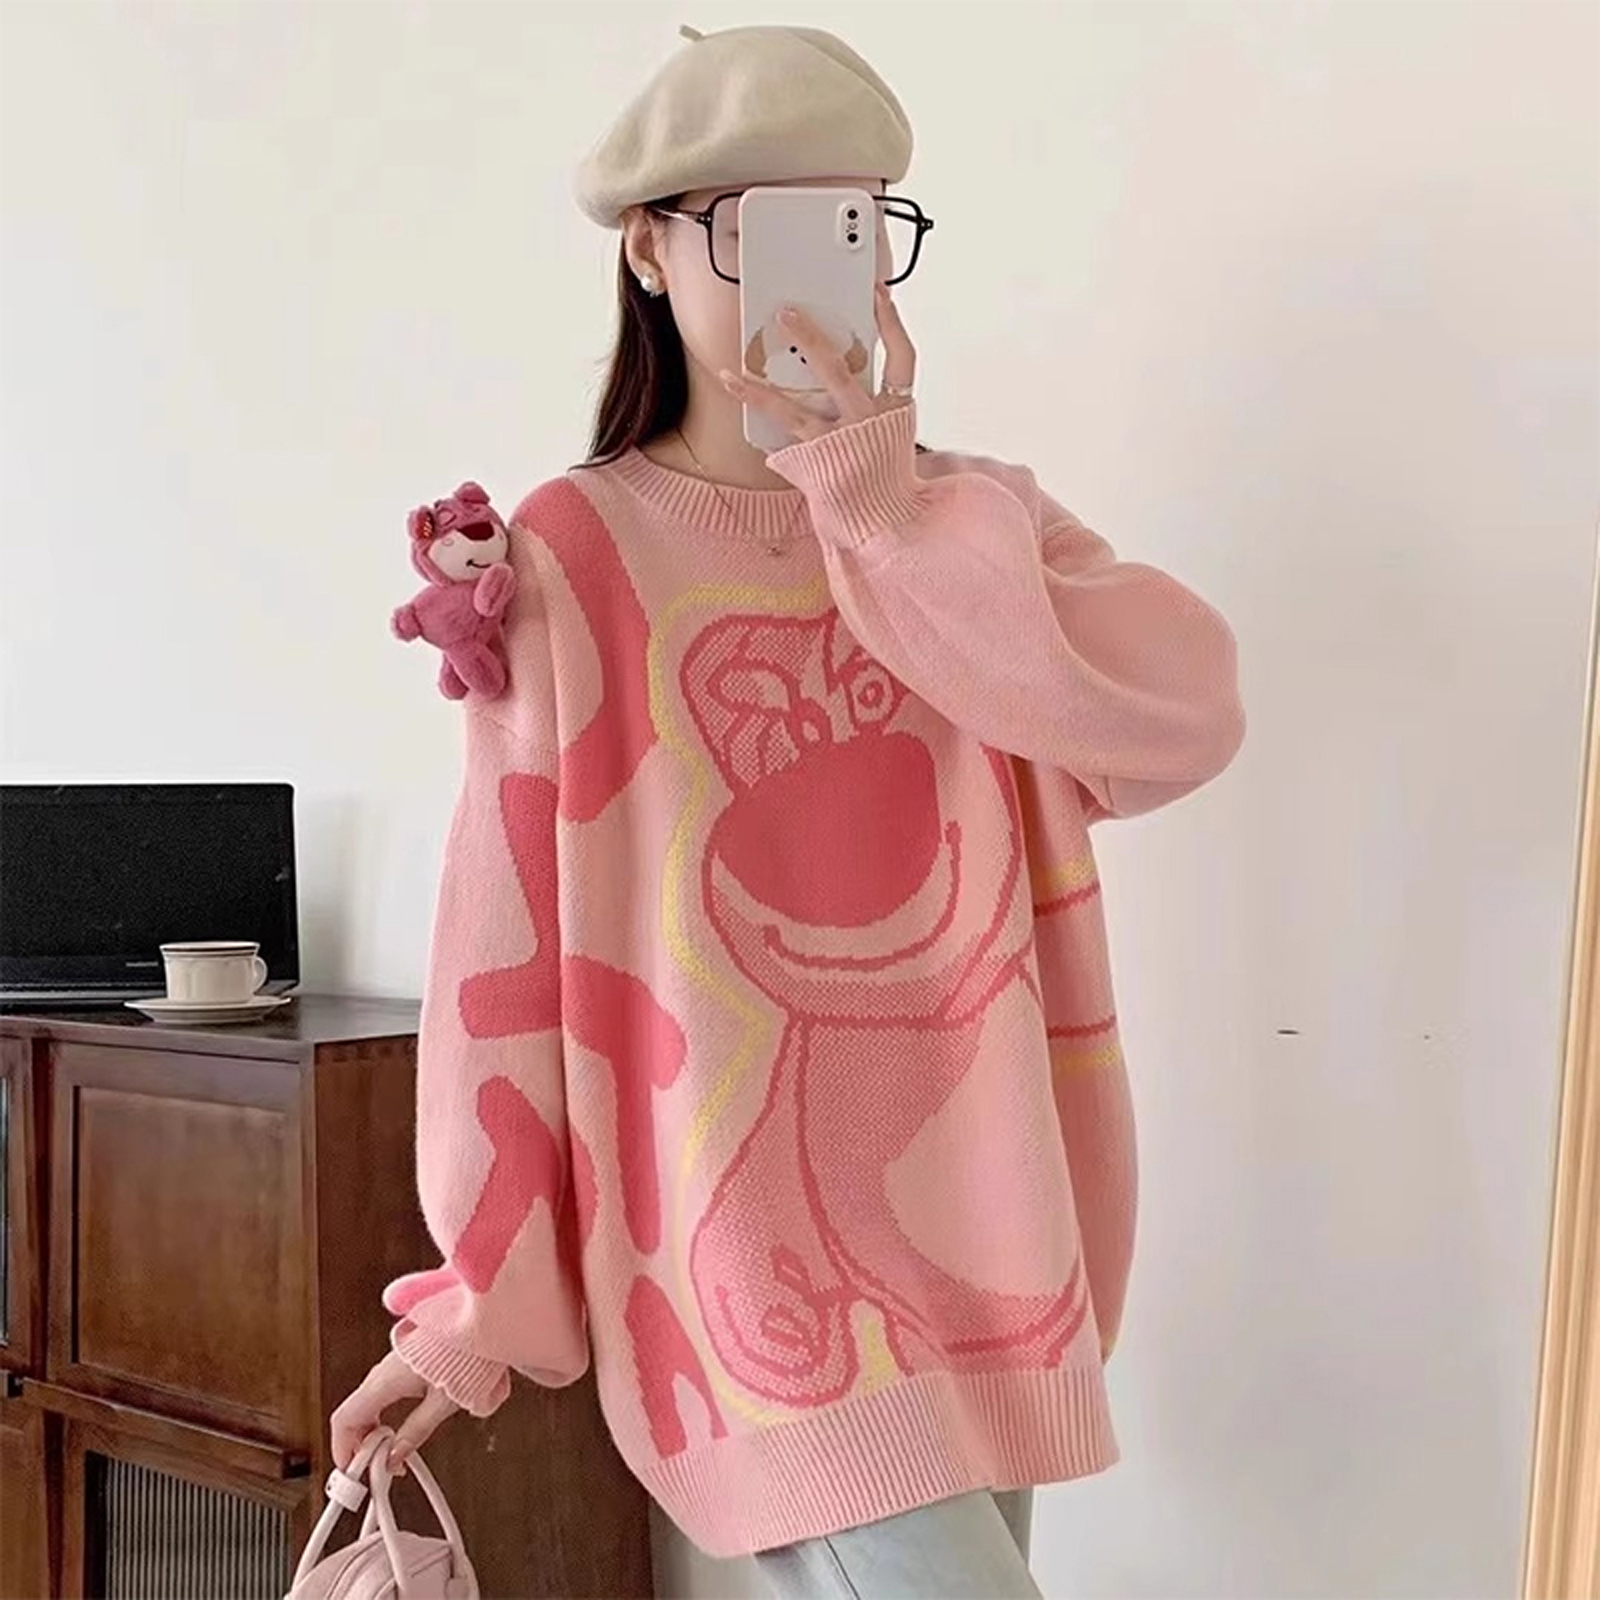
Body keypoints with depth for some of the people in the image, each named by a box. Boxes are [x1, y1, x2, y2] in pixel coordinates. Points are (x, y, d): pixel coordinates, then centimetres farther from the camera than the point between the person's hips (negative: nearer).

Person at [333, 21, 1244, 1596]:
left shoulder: (978, 512, 6)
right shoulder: (578, 557, -7)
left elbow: (1187, 715, -11)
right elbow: (508, 938, -5)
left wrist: (894, 518, -17)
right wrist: (482, 1292, 1)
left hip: (987, 1235, 5)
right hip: (750, 1253, -4)